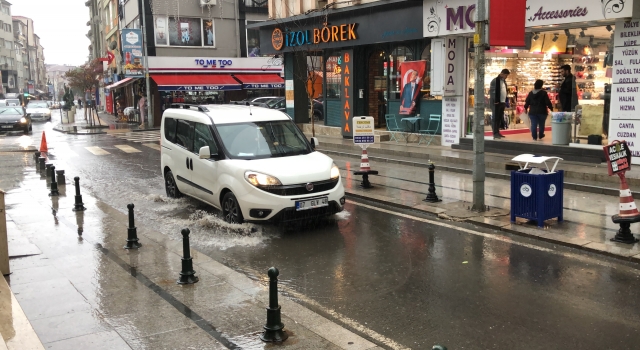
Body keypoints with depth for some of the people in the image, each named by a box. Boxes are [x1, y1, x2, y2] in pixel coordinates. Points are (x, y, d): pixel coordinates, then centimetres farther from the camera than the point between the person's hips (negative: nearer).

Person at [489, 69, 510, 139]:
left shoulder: (504, 81, 16)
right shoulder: (495, 80, -9)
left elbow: (505, 91, 20)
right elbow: (492, 92, -13)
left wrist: (506, 101, 11)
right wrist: (495, 101, -17)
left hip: (502, 102, 8)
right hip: (496, 103, -8)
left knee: (500, 118, 9)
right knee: (495, 118, -5)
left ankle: (497, 133, 15)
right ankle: (495, 134, -4)